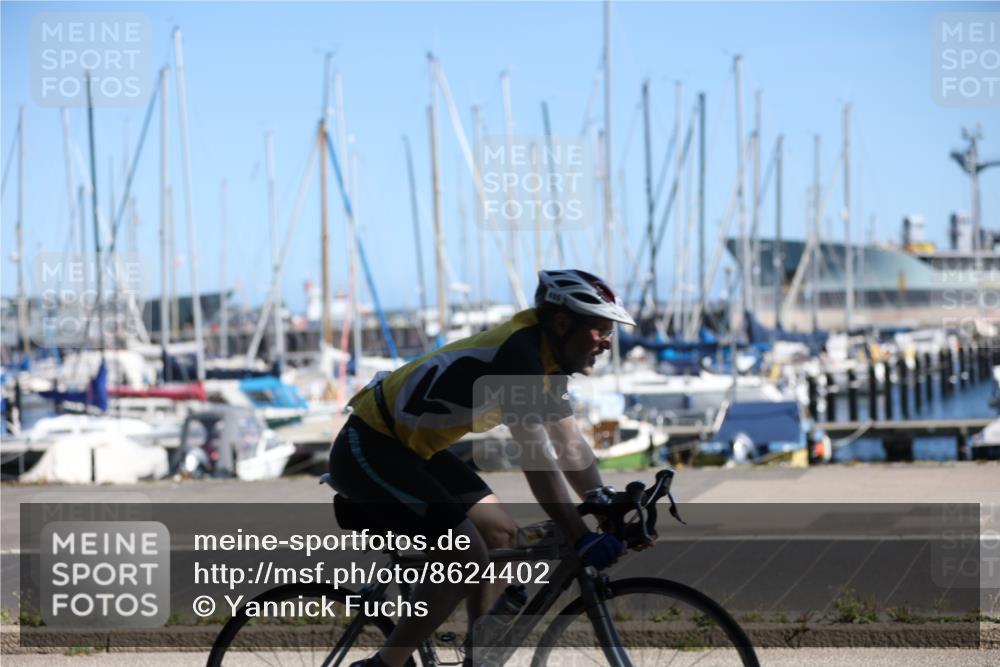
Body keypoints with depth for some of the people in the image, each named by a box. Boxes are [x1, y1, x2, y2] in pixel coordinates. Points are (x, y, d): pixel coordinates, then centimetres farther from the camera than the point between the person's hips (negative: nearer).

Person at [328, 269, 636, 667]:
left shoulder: (545, 359, 5)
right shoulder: (518, 351, -25)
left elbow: (571, 446, 10)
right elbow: (535, 456, -29)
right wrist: (580, 537, -29)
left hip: (412, 448, 10)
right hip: (368, 450, -10)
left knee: (502, 535, 8)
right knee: (467, 558, -15)